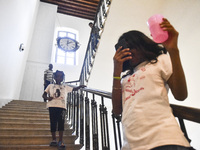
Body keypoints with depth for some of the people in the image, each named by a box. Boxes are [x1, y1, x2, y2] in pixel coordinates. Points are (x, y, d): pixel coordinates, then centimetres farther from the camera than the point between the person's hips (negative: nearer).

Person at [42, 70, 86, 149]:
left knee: (61, 123, -6)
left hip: (62, 106, 0)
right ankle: (54, 140, 13)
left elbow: (73, 89, 21)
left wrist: (80, 86, 2)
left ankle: (61, 141, -2)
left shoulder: (65, 87, 20)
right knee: (53, 123, 0)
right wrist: (47, 97, -10)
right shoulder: (50, 86, 17)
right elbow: (44, 94, 13)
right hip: (52, 106, 0)